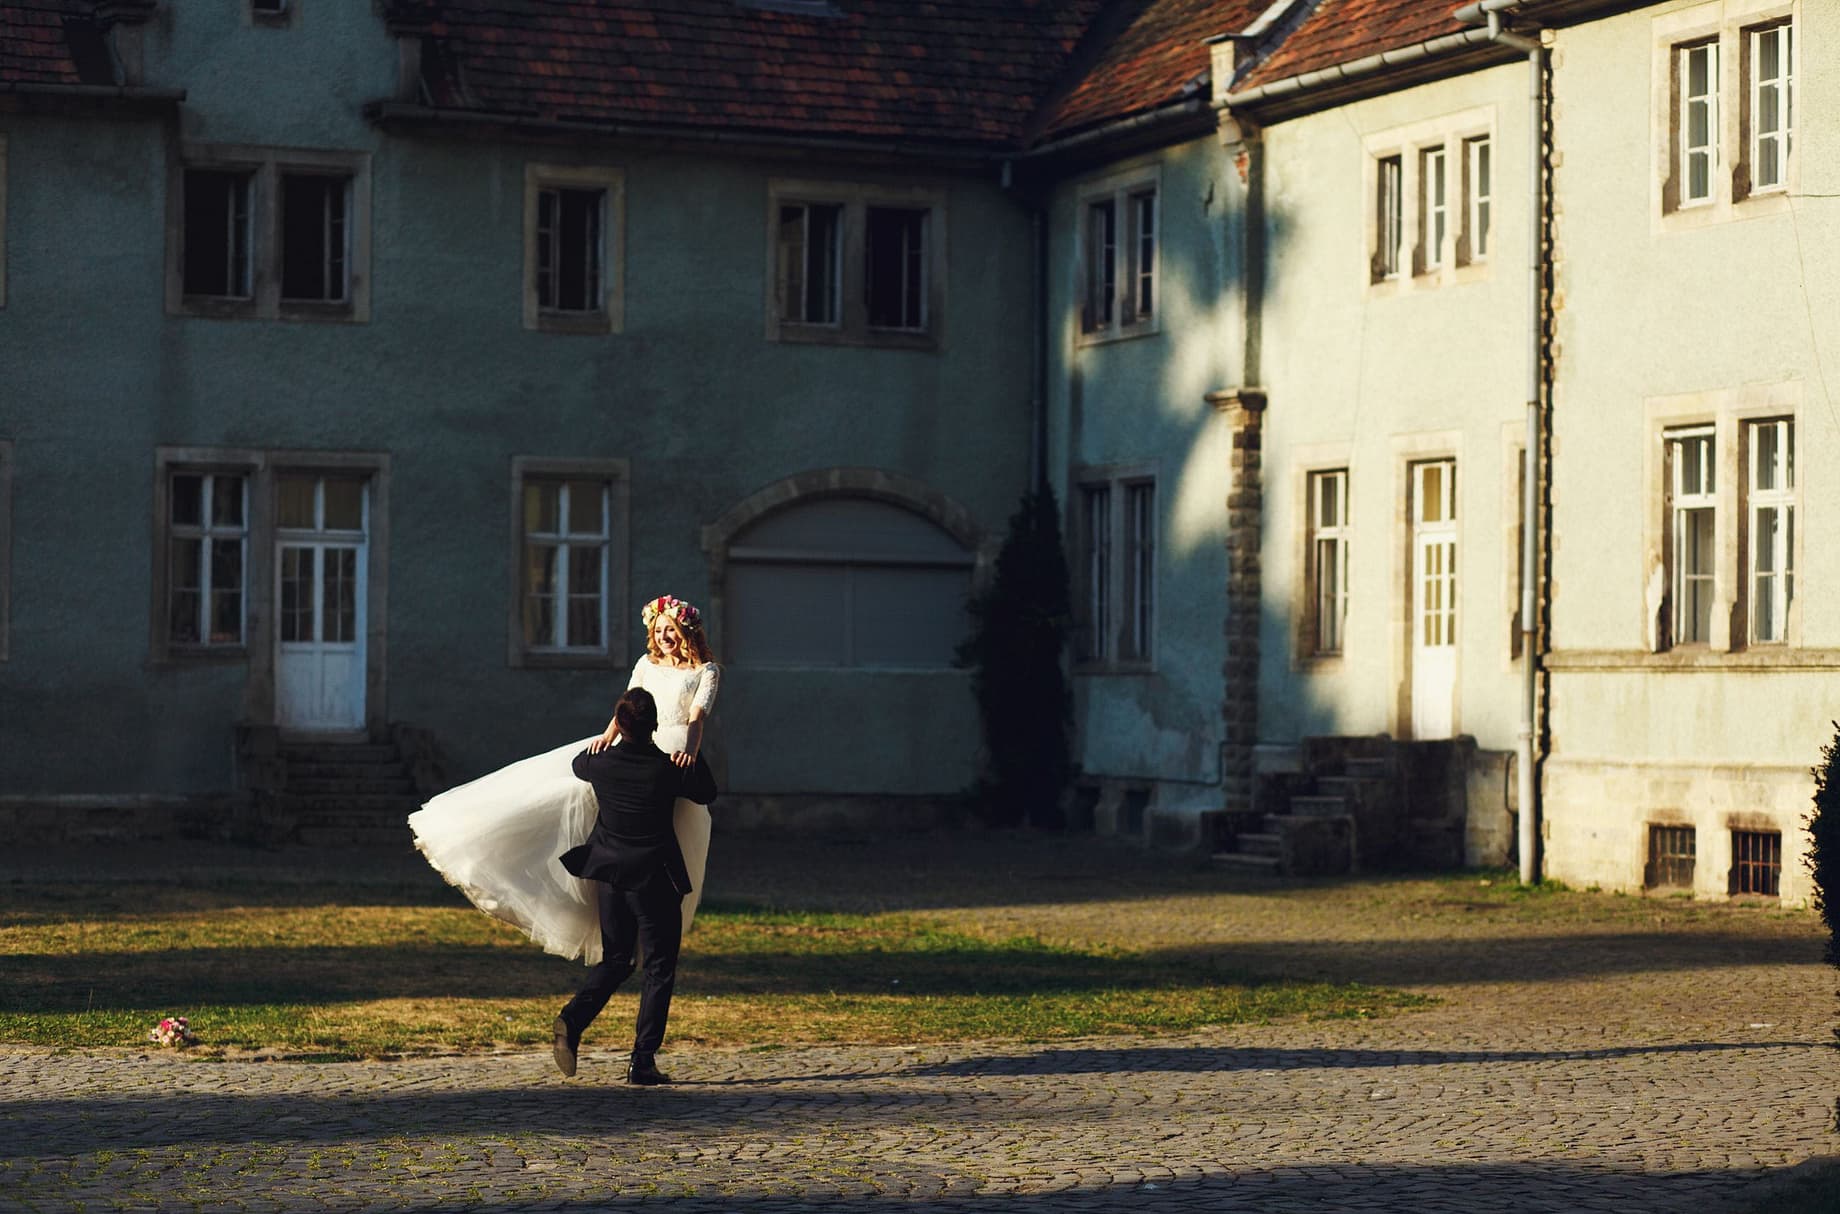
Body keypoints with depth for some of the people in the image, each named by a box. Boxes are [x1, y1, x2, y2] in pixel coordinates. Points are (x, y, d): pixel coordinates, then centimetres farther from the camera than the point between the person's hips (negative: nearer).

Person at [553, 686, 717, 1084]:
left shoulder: (601, 762, -7)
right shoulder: (668, 768, -16)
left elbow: (577, 764, 20)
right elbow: (707, 794, 3)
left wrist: (606, 738, 30)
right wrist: (693, 755, 8)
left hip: (610, 876, 4)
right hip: (655, 879, -4)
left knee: (614, 961, 18)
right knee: (659, 968, 5)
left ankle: (573, 1019, -7)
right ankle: (643, 1062, 0)